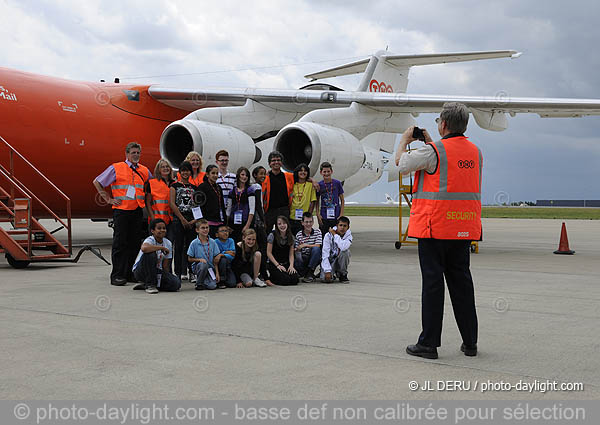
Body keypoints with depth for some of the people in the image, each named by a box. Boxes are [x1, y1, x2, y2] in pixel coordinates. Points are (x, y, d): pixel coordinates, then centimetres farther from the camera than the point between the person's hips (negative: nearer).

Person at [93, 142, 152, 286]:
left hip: (138, 211, 5)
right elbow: (97, 182, 3)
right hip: (121, 210, -5)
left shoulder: (144, 171, 13)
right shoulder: (116, 168, -1)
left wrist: (145, 199, 14)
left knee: (135, 244, 7)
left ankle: (129, 273, 17)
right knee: (120, 244, -4)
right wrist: (108, 199, -2)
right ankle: (117, 275, -1)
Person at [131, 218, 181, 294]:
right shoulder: (150, 240, -18)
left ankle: (144, 285, 5)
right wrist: (162, 247, -34)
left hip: (157, 271, 6)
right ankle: (149, 285, -20)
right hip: (140, 270, -6)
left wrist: (167, 277, -12)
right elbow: (144, 248, -46)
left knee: (176, 284, -17)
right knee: (150, 254, -35)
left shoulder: (168, 243, 0)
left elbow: (165, 266, 2)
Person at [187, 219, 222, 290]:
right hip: (198, 267, -2)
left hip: (210, 267, 2)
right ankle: (199, 283, -11)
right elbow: (189, 259, -1)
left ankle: (205, 280, 17)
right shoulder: (194, 243, -6)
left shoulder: (212, 242, 1)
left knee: (212, 286, -21)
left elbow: (215, 259, 4)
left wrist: (217, 273, -2)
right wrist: (199, 259, -18)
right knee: (203, 264, -37)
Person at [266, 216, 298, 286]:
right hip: (274, 265, -4)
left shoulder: (291, 237, 5)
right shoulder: (272, 235, -8)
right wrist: (278, 265, -14)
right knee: (285, 280, -26)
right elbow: (269, 253, -7)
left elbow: (291, 254, 6)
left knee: (295, 279, -20)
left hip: (286, 264, 4)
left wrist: (291, 265, -11)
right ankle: (271, 277, 5)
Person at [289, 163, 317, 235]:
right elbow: (289, 200, 13)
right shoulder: (293, 184, 7)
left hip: (304, 218, -3)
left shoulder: (310, 185, 0)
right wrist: (287, 213, 5)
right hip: (292, 217, 3)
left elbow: (313, 201, 0)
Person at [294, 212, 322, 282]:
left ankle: (310, 273, -21)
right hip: (303, 258, 0)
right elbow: (296, 250, 1)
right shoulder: (298, 235, 2)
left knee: (316, 249, -33)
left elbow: (317, 246, -13)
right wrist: (297, 250, -23)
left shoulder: (317, 232, -1)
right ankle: (305, 274, 1)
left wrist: (305, 245, -19)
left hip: (314, 259, 0)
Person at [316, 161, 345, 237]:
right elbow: (317, 201, 9)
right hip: (324, 217, 1)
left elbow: (342, 200, 4)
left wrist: (341, 214, -3)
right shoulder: (319, 185, 2)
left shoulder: (337, 183, -1)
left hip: (336, 216, -1)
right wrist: (318, 215, -1)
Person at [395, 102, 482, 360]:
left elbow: (401, 163, -2)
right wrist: (429, 143, 29)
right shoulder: (475, 152, 9)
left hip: (435, 227, -6)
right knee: (461, 280, 12)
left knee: (432, 281, -2)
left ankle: (429, 343, 2)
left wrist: (405, 140, 15)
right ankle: (470, 341, 17)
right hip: (464, 229, 6)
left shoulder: (434, 151, -12)